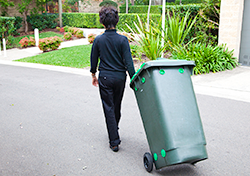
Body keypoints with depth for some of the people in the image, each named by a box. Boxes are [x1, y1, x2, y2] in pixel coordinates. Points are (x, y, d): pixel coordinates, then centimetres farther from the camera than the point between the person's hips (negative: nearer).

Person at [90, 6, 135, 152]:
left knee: (109, 109, 5)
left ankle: (114, 141, 2)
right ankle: (115, 130, 44)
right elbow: (128, 62, -12)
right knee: (117, 106, 21)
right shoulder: (123, 40, -11)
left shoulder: (98, 40, -7)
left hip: (105, 78, -1)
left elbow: (93, 60, 3)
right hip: (120, 77, 1)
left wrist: (93, 75, 19)